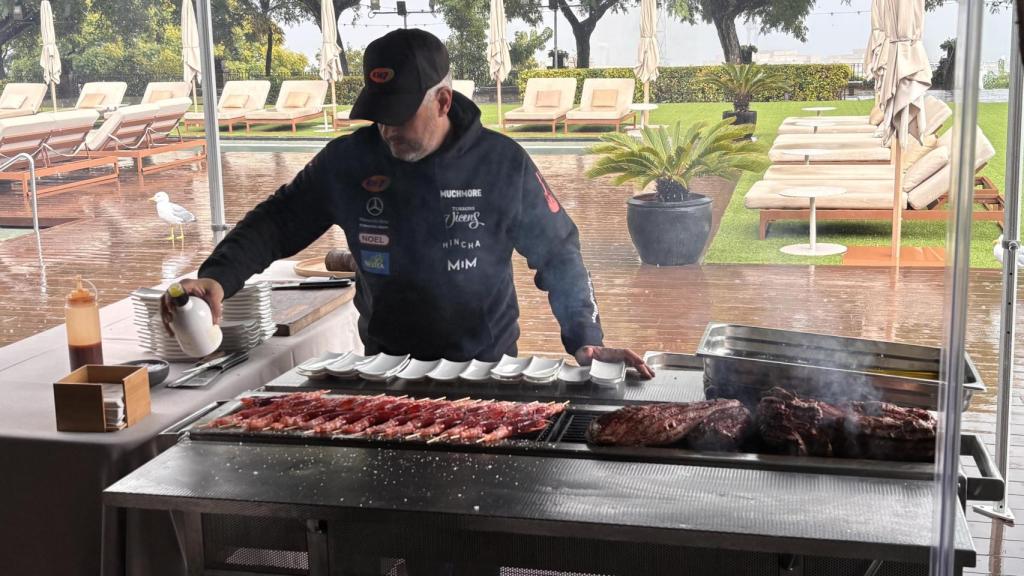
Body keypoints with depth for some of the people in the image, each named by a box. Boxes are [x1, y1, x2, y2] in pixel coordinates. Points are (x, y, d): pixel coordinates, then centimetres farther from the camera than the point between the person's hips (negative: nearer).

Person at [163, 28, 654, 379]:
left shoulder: (502, 164, -10)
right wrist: (217, 277, -15)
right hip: (386, 372, 2)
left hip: (485, 371, -1)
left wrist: (586, 338, -11)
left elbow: (557, 253, -3)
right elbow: (277, 221, 1)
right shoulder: (347, 161, -6)